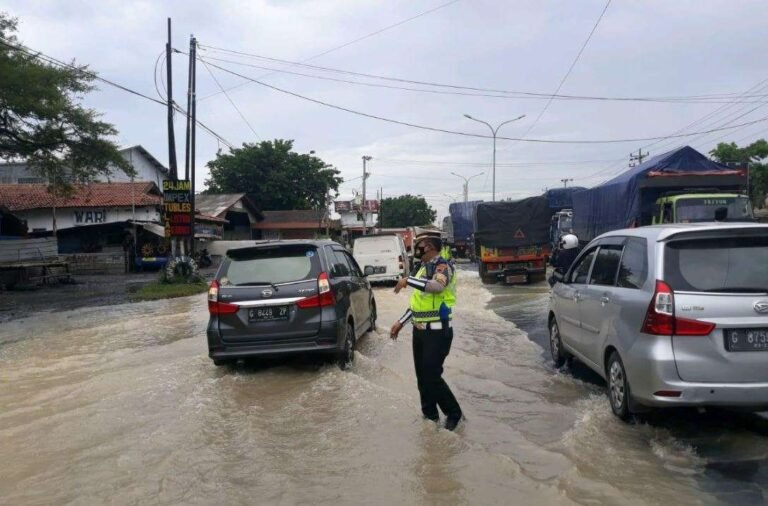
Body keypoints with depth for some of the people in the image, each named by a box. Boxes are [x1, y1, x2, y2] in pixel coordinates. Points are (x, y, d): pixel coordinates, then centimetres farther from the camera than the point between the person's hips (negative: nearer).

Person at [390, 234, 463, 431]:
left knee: (432, 376, -7)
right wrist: (400, 322, 19)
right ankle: (430, 415, 26)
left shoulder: (443, 266, -13)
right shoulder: (423, 268, 14)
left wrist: (407, 280, -29)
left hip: (437, 332, -9)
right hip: (420, 331, 9)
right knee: (422, 376, 12)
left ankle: (454, 414, 11)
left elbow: (437, 286, -37)